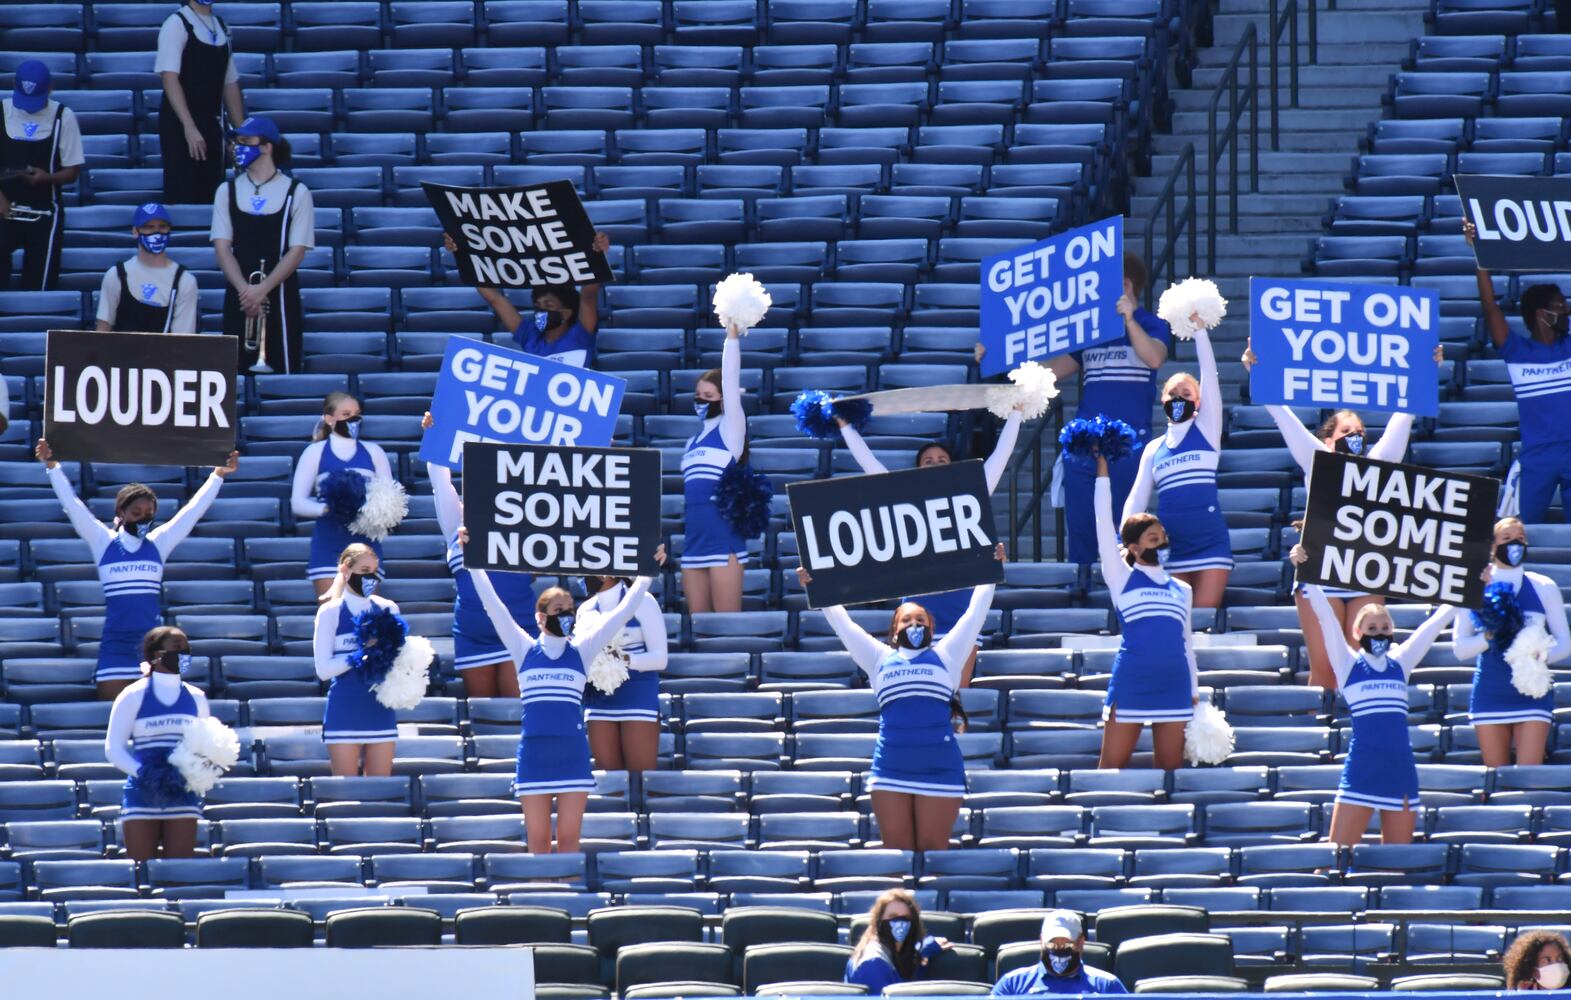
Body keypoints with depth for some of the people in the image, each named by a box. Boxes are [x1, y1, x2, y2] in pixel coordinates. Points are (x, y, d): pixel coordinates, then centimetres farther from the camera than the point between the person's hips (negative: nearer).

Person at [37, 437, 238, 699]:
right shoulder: (104, 542, 3)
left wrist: (218, 475, 7)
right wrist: (52, 467, -9)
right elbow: (72, 505, -2)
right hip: (115, 644, -1)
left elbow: (194, 509, 9)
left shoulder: (158, 543, 7)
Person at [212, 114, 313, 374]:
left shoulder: (296, 193, 1)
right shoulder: (227, 191, 9)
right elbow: (222, 247, 3)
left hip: (279, 294, -3)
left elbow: (297, 251, -4)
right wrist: (245, 289, -13)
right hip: (239, 298, 3)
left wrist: (262, 290, -15)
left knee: (282, 369, -7)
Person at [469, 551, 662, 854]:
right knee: (538, 841, 2)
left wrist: (646, 575, 1)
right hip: (534, 752, 0)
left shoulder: (582, 649, 7)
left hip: (572, 752, 0)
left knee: (569, 840, 0)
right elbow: (493, 605, 3)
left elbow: (624, 612, 7)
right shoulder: (525, 649, 6)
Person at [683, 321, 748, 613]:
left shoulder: (730, 430, 2)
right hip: (695, 540, 7)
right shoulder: (694, 442, 19)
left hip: (724, 536, -7)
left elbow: (730, 378, -7)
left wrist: (732, 334, -6)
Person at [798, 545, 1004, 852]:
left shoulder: (945, 656, 16)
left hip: (939, 766, -1)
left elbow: (974, 615, 19)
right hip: (891, 766, 1)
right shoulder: (880, 658, 19)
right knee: (896, 851, 0)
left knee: (933, 850, -1)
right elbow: (842, 623, 22)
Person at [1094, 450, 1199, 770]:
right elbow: (1105, 526, 0)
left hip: (1174, 685, 4)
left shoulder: (1182, 590, 16)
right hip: (1131, 682, -4)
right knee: (1112, 766, -5)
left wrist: (1195, 693, 16)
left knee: (1170, 768, 4)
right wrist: (1102, 472, -2)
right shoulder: (1121, 579, 5)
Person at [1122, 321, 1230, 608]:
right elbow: (1136, 498, 10)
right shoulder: (1154, 449, 14)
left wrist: (1199, 329, -4)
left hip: (1209, 539, -3)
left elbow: (1209, 373, -1)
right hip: (1169, 546, 3)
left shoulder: (1207, 429, 6)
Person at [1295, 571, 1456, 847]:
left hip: (1400, 769, 4)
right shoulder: (1347, 663, 4)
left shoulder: (1401, 662, 12)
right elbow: (1325, 615, -3)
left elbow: (1438, 620, 16)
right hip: (1361, 768, -4)